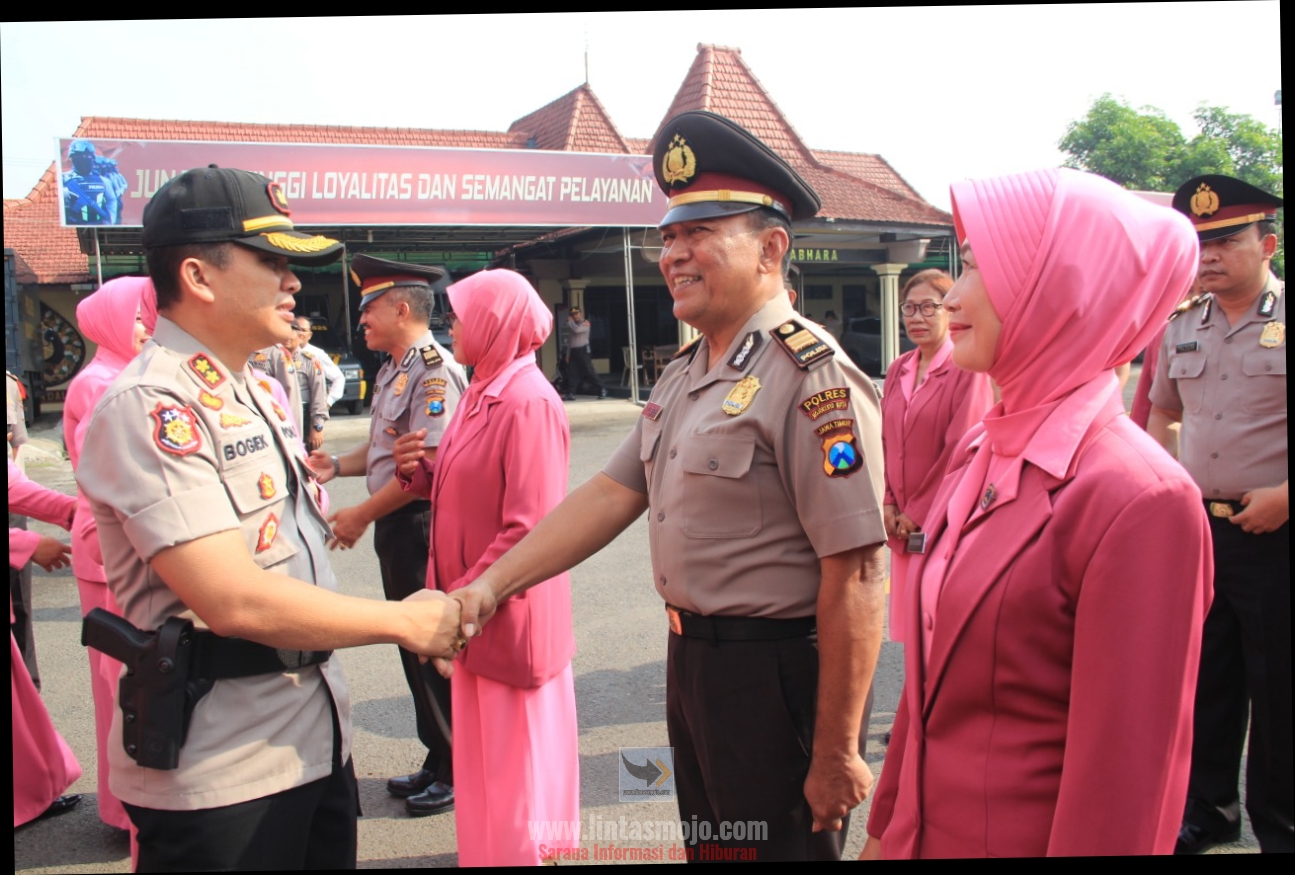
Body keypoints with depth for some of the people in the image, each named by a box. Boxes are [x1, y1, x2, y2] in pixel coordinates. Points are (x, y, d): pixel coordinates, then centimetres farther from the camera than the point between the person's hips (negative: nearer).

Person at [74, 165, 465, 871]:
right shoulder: (150, 408, -19)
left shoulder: (253, 393, 11)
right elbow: (235, 601, -26)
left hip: (313, 738, 8)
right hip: (220, 776, -8)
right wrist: (406, 622, -18)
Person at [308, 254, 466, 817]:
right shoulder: (391, 371, 13)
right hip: (395, 526, 10)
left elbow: (428, 463, -24)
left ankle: (457, 773, 16)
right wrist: (335, 466, 4)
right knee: (413, 647, 17)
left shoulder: (435, 371, -17)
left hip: (421, 526, -10)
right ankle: (437, 763, 31)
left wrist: (363, 514, -17)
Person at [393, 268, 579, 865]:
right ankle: (486, 850, 38)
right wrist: (422, 472, 0)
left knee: (516, 760, 6)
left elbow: (528, 530, -23)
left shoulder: (528, 403, -20)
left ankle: (522, 852, 24)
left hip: (510, 613, -9)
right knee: (482, 751, 21)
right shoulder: (481, 393, 9)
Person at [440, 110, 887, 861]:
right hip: (694, 661, 9)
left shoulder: (812, 378, -20)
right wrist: (490, 586, -2)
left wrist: (837, 755, -20)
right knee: (708, 845, 24)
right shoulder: (687, 375, 9)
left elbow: (856, 579, -23)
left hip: (780, 680, -8)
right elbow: (611, 495, 6)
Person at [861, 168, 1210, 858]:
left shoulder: (1141, 501, -22)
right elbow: (929, 675, 7)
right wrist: (885, 827, 12)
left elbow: (1126, 784, -19)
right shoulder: (978, 453, 1)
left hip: (1027, 836, -6)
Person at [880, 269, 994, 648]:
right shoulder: (899, 370, 11)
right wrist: (887, 504, 2)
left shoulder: (968, 369, -9)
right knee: (909, 624, 10)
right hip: (903, 526, 6)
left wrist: (919, 513, -10)